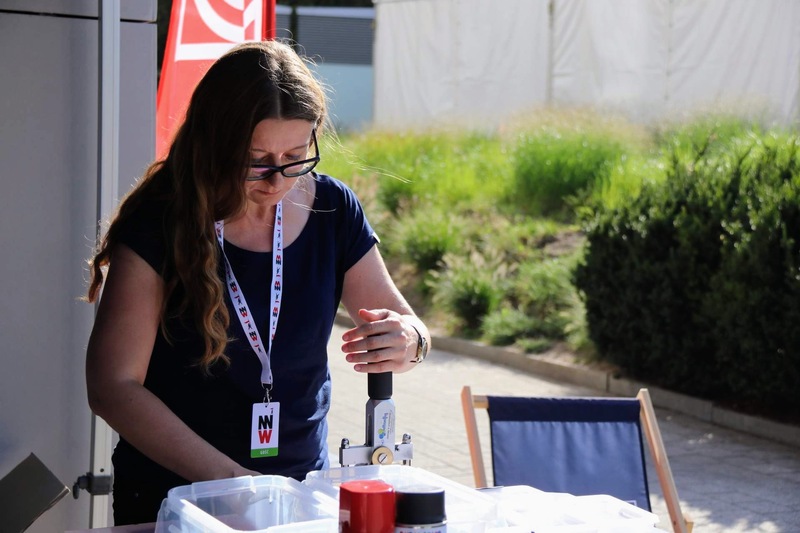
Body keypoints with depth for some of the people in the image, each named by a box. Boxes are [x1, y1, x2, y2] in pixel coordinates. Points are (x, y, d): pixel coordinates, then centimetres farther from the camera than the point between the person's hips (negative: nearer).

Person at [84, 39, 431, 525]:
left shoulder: (332, 210, 0)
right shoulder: (159, 224, -11)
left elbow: (406, 324, 8)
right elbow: (113, 386, -14)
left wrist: (408, 340, -16)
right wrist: (233, 479, -20)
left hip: (303, 483, 6)